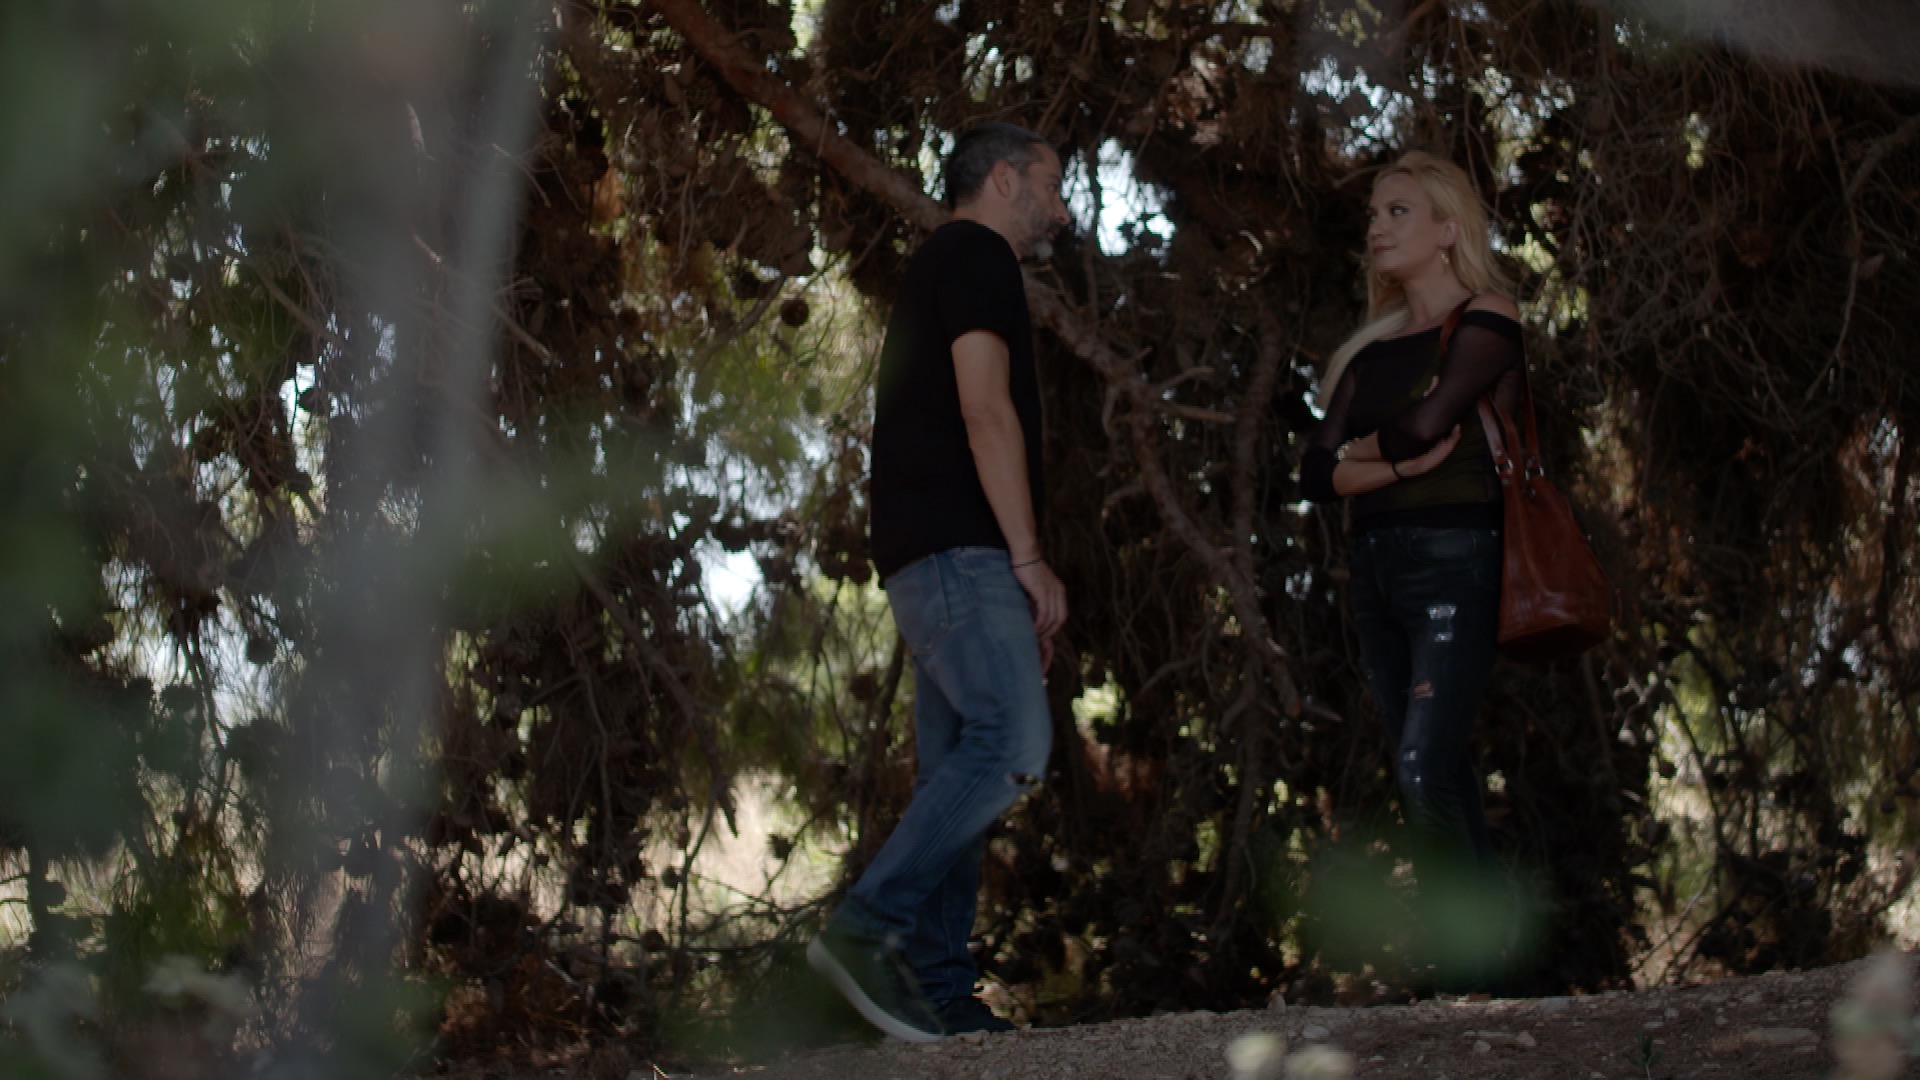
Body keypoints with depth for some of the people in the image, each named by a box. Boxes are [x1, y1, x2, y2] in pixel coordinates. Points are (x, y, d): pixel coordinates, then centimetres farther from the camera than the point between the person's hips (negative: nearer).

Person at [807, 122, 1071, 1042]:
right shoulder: (977, 258, -2)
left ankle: (938, 993, -1)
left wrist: (1013, 578, 22)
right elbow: (986, 411, -13)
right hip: (960, 548, -11)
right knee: (1011, 743, -20)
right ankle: (869, 926, -25)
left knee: (958, 769, 4)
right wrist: (1030, 558, -15)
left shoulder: (941, 269, 28)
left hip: (929, 559, 11)